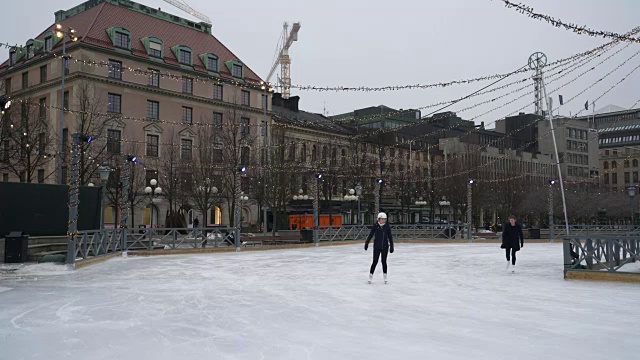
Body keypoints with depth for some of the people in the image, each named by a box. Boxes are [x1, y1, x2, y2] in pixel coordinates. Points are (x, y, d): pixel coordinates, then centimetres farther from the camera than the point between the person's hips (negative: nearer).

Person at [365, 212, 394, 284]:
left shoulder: (387, 226, -2)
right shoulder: (375, 226, -6)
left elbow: (390, 237, 3)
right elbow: (370, 235, 0)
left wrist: (391, 246, 2)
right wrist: (366, 243, -1)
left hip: (385, 247, 1)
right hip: (377, 246, -1)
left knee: (384, 261, 7)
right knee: (375, 262, -1)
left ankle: (385, 277, 19)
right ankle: (370, 276, 11)